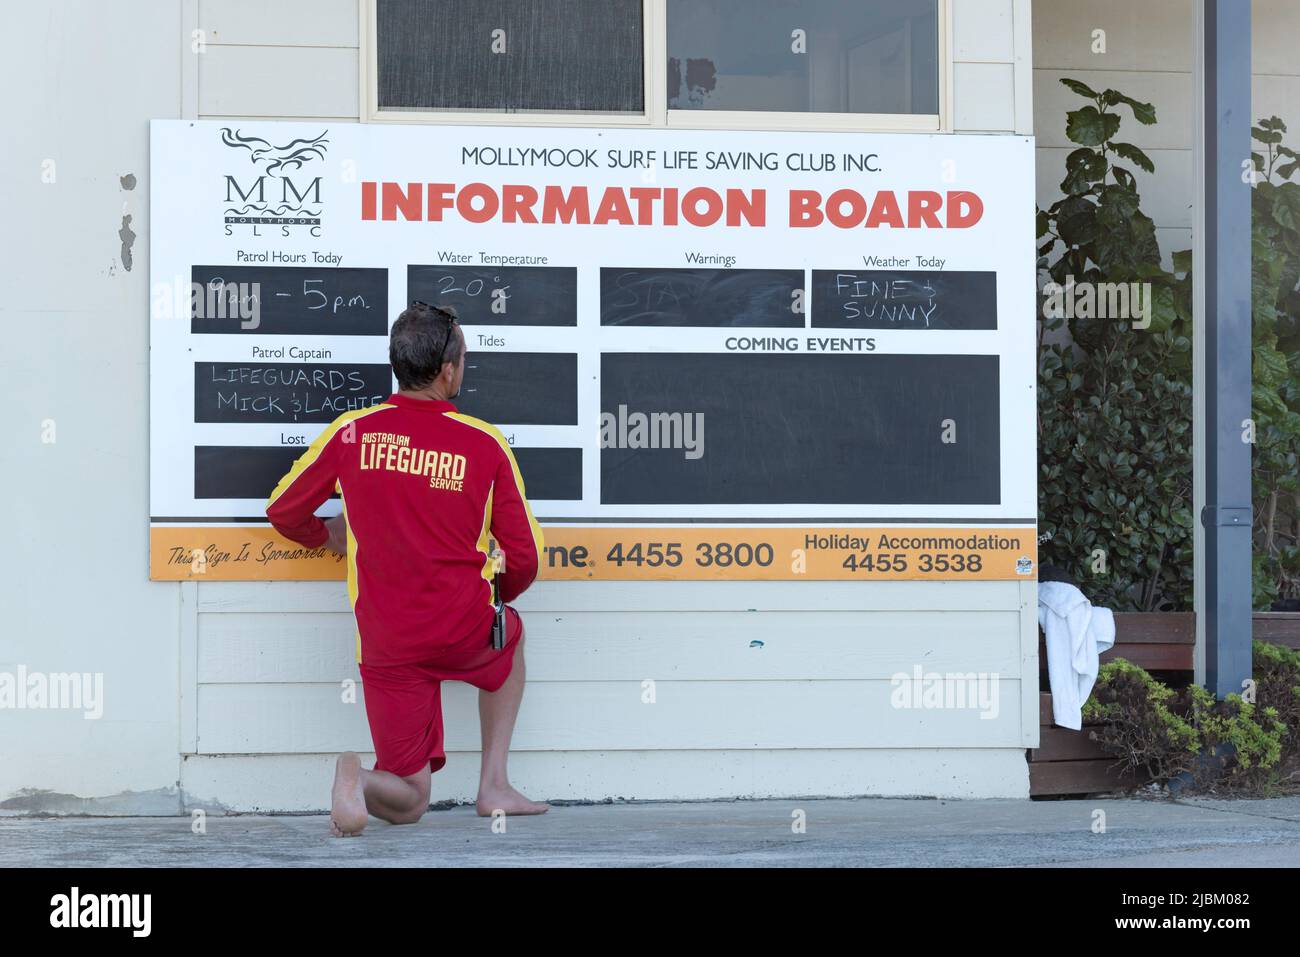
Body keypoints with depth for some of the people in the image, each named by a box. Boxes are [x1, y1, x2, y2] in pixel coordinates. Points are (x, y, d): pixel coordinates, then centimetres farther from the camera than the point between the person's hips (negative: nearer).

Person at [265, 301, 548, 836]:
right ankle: (494, 786, 24)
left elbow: (282, 512, 10)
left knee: (408, 802, 14)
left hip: (386, 646, 1)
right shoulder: (485, 444, -3)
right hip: (466, 633, -1)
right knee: (510, 636, 37)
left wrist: (327, 536, 32)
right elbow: (524, 561, 2)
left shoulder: (352, 431, -1)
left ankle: (359, 780, -22)